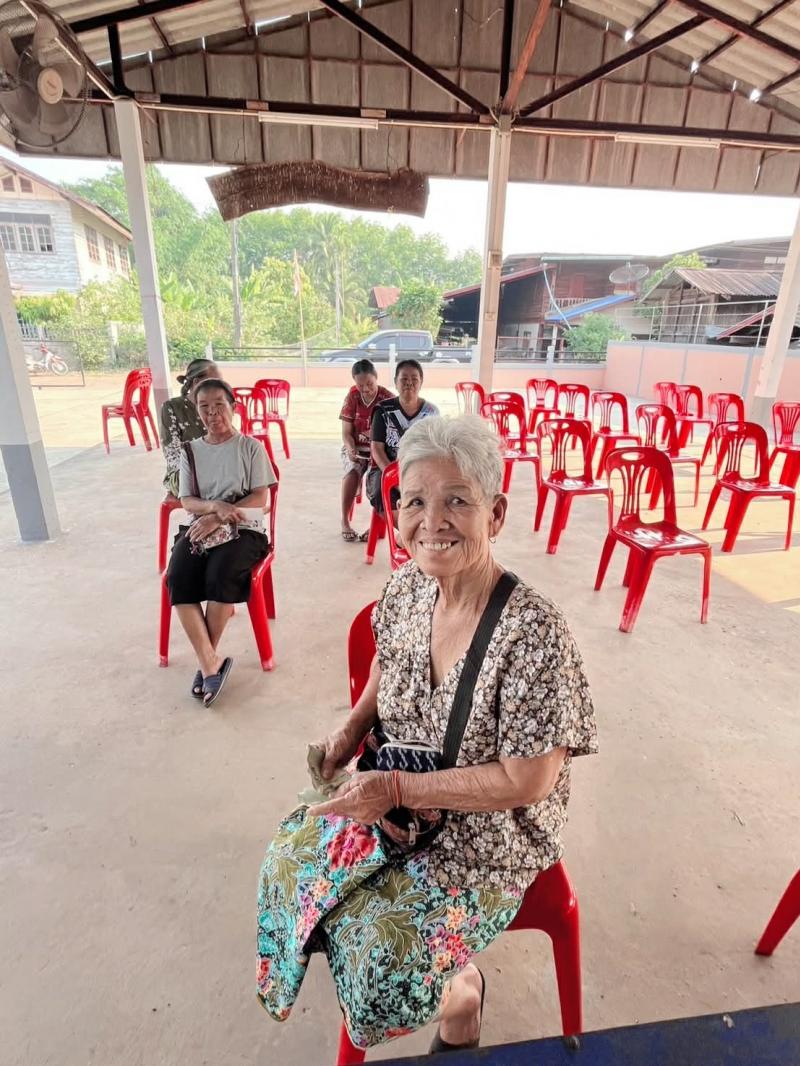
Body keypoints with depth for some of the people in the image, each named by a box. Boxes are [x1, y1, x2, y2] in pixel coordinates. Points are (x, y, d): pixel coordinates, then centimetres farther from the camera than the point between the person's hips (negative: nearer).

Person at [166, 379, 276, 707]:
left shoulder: (251, 447, 3)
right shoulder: (190, 451, 13)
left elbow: (260, 498, -5)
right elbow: (186, 501, 6)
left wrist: (217, 518, -16)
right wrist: (217, 506, -16)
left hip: (243, 529, -3)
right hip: (200, 527, 3)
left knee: (220, 576, -31)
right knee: (178, 579, -25)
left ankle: (206, 660, -10)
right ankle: (211, 662, -18)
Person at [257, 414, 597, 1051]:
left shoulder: (532, 633, -31)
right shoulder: (407, 590, -12)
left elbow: (526, 782, -25)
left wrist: (397, 788, -23)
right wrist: (354, 728, -5)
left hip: (490, 835, -5)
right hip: (391, 794, 6)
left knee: (385, 950, -13)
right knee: (291, 862, 4)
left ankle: (462, 987, 24)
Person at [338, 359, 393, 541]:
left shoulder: (387, 398, -7)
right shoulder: (352, 397, 0)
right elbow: (346, 433, -1)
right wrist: (351, 450, -20)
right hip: (355, 447, 1)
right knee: (352, 471, -31)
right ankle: (345, 521, -17)